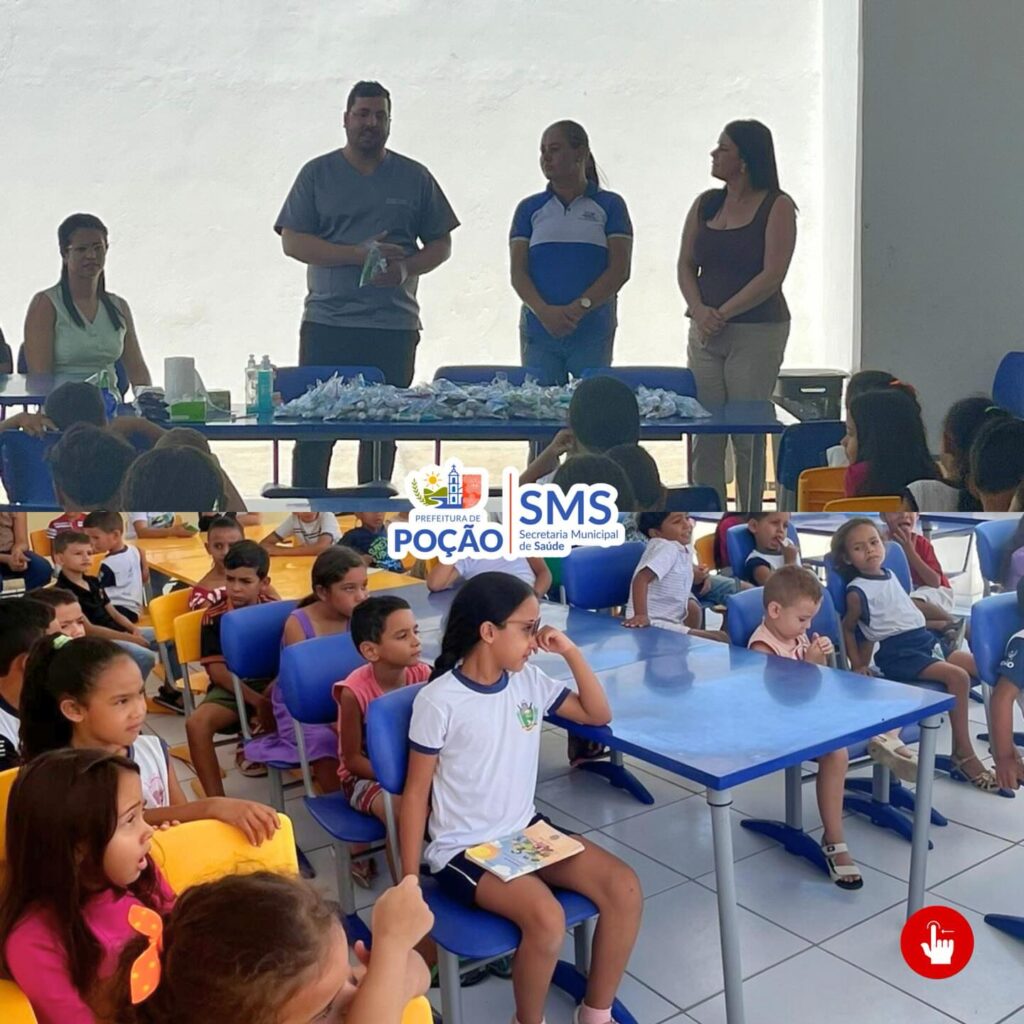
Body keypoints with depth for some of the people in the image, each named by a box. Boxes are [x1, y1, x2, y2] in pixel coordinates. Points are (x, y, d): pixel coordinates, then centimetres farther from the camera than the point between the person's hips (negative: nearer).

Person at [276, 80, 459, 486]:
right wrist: (358, 254, -12)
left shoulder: (415, 177, 12)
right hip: (326, 322, -1)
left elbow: (441, 244, 13)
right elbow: (292, 241, 1)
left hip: (395, 326, 1)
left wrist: (406, 268, -9)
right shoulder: (317, 174, 8)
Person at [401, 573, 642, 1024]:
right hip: (462, 849, -6)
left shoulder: (529, 680, 1)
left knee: (625, 889, -11)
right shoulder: (438, 700, -16)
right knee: (546, 918, -30)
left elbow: (598, 715, 11)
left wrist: (571, 652, -3)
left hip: (527, 831, 6)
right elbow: (416, 793, -10)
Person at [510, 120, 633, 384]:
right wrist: (544, 311, -15)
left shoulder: (610, 205, 7)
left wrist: (580, 307, -15)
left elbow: (620, 269, -1)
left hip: (592, 334, -1)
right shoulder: (530, 208, 11)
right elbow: (518, 272, 3)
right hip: (538, 332, 2)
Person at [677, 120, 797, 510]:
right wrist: (700, 310, -8)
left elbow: (772, 275, -11)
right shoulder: (705, 204, 13)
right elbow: (686, 265, 10)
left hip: (757, 333, -5)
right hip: (704, 332, 5)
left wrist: (723, 313, -14)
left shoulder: (777, 207, -3)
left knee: (747, 436, -3)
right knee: (705, 437, 3)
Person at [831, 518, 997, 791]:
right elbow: (848, 628, 2)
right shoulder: (857, 591, -8)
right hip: (898, 652, -8)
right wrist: (857, 666, 0)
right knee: (957, 676, -26)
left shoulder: (890, 575, 14)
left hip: (925, 641, 9)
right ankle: (964, 753, -16)